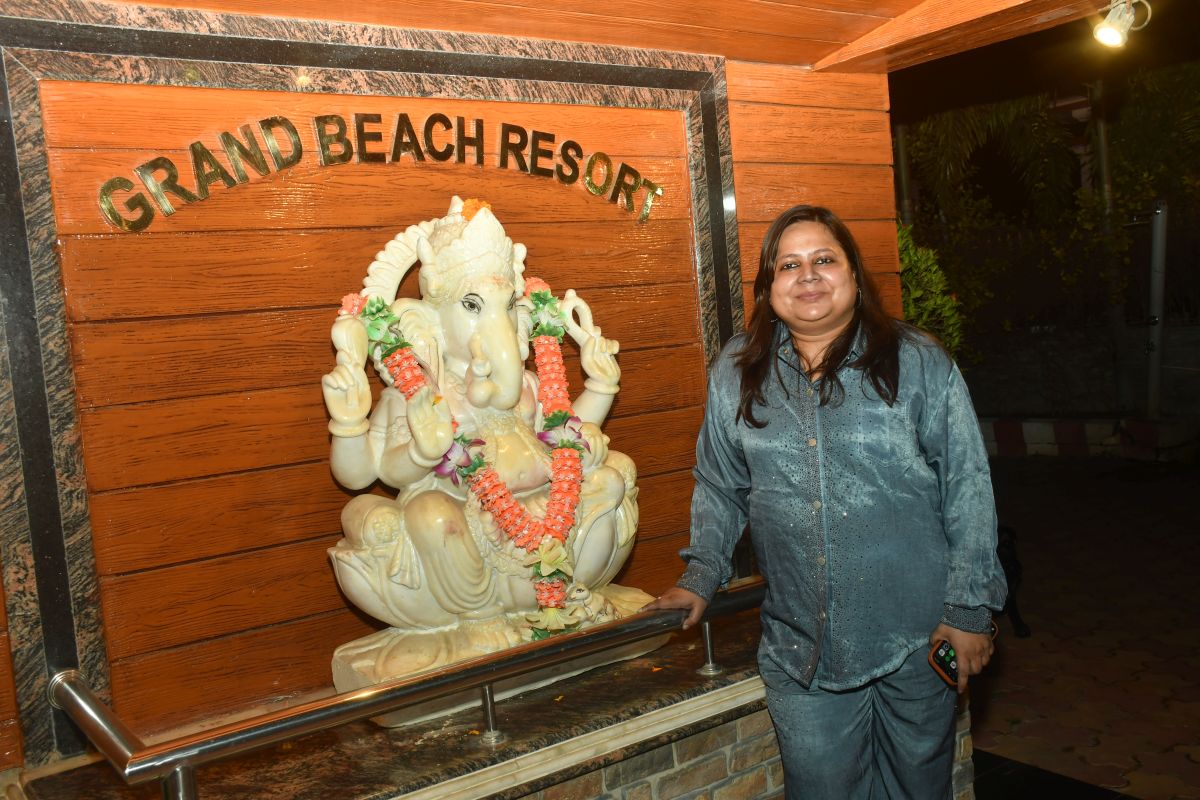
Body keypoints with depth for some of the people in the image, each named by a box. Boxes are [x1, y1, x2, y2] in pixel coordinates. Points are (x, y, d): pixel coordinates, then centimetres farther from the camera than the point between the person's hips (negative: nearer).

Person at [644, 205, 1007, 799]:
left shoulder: (920, 363, -3)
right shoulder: (736, 373, 4)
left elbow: (968, 490, -2)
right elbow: (718, 487, 14)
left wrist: (970, 607, -5)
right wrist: (700, 577, 11)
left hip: (915, 638, -1)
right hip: (801, 649, 2)